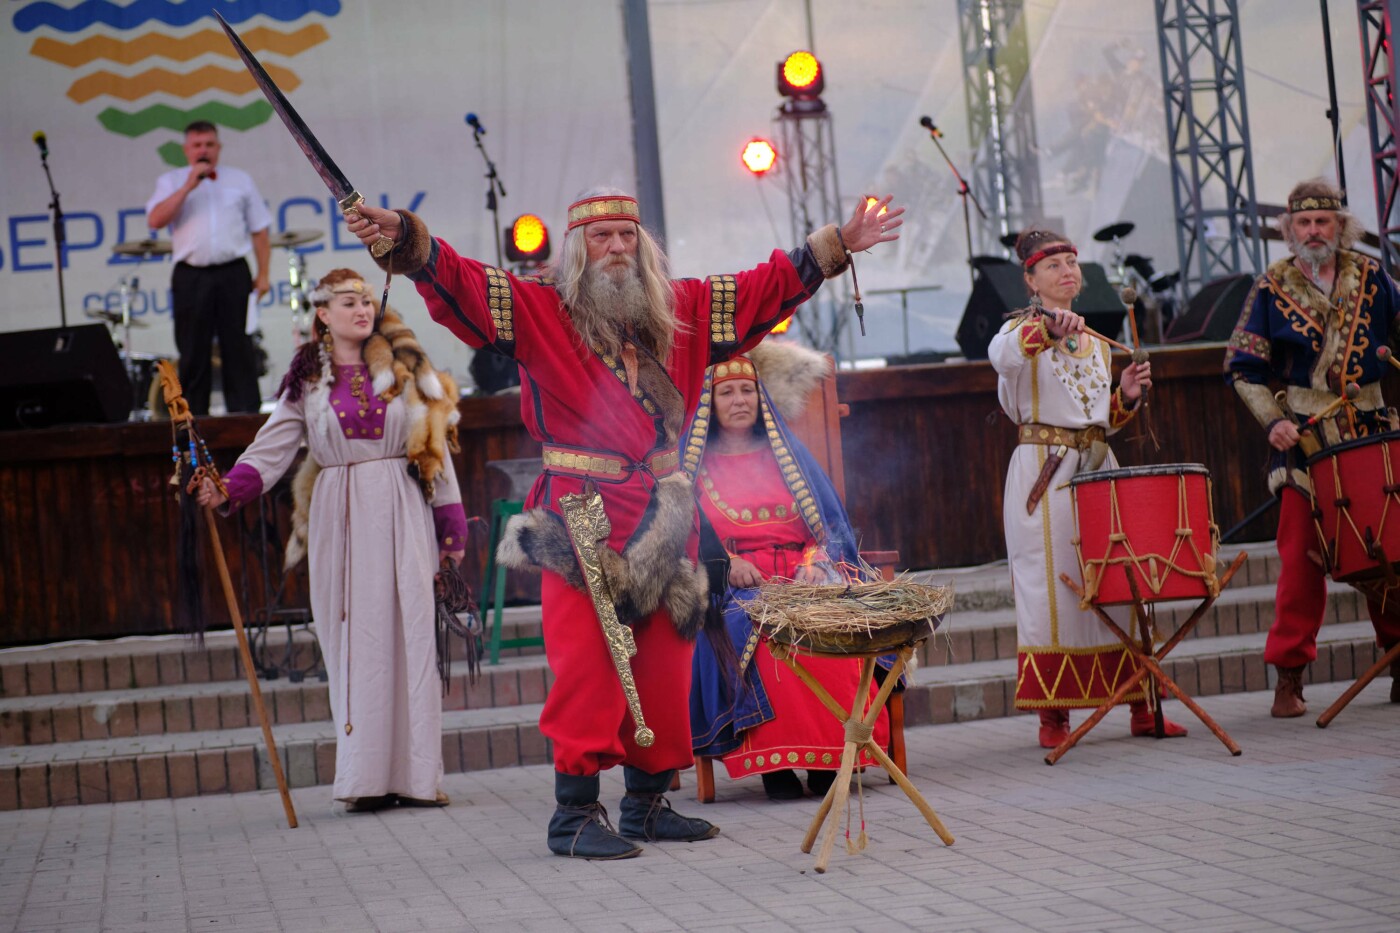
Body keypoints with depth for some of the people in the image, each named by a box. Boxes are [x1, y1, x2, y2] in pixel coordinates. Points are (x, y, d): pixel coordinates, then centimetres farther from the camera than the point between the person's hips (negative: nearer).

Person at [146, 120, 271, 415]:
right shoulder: (171, 182, 10)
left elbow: (259, 230, 12)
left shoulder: (240, 180, 13)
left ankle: (247, 416, -1)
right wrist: (188, 186, -10)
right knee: (193, 355, 2)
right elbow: (155, 220, -6)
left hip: (233, 274, 0)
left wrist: (263, 274, 5)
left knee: (238, 350, -2)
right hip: (190, 277, 0)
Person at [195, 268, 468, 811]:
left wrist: (451, 521, 4)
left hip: (401, 516, 0)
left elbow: (434, 443, 8)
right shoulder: (308, 379, 7)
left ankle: (415, 774, 0)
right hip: (339, 520, 0)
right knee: (354, 640, -2)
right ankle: (365, 779, 0)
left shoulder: (405, 364, 7)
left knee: (411, 632, -4)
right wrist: (228, 489, -16)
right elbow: (273, 447, 2)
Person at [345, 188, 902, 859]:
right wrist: (401, 237, -26)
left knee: (663, 665, 8)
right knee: (588, 665, -9)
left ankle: (647, 803, 20)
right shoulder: (538, 311, 2)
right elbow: (457, 282, -10)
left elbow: (769, 287, 22)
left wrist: (836, 246, 21)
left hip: (662, 520, 5)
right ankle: (575, 815, -4)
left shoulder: (683, 311, 14)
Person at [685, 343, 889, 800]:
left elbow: (830, 523, 15)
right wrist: (724, 561, -13)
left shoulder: (786, 454, 22)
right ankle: (774, 760, -34)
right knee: (744, 629, -37)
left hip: (799, 579, 2)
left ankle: (827, 758, -30)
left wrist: (815, 562, -6)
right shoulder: (695, 463, 16)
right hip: (729, 587, -1)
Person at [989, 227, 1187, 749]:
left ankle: (1141, 708, 8)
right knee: (1051, 587, -6)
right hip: (1044, 476, -6)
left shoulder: (1095, 343, 19)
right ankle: (1052, 715, 0)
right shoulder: (1024, 330, 0)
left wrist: (1126, 396, 5)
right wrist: (1047, 328, -40)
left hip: (1098, 469, 6)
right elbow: (1002, 356, -26)